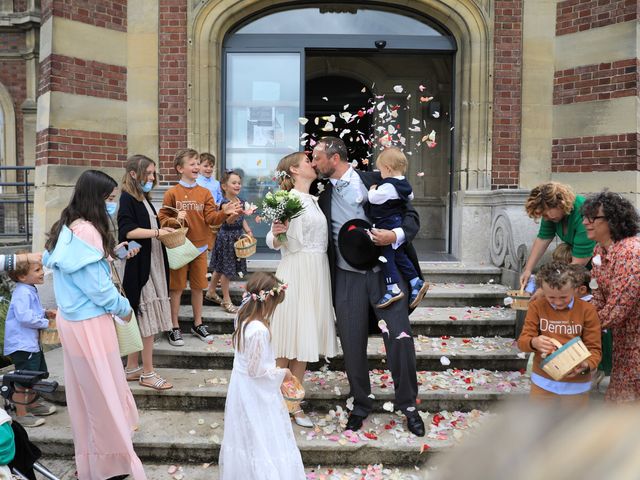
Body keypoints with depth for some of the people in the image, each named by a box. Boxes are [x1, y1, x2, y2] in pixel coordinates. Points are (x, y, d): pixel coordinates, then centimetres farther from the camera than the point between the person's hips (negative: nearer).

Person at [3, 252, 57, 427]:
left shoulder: (30, 290, 11)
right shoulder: (22, 293, -21)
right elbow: (25, 317, -30)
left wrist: (45, 313, 9)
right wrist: (46, 322, -20)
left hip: (32, 342, 11)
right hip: (22, 343, -11)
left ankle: (31, 405, 40)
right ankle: (21, 414, 8)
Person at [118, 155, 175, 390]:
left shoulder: (144, 198, 16)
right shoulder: (127, 198, -11)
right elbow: (127, 230, -21)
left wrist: (163, 231, 9)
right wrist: (157, 232, -22)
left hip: (152, 264, 9)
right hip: (138, 266, -9)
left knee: (140, 318, 13)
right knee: (146, 317, -6)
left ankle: (132, 368, 23)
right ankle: (147, 373, 4)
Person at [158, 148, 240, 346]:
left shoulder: (205, 193, 5)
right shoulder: (172, 193, -4)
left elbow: (211, 218, -3)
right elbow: (162, 219, -4)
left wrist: (223, 212, -21)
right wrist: (175, 220, -23)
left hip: (200, 247, 3)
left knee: (198, 287, 12)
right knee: (176, 287, 4)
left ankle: (198, 324, 26)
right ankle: (175, 327, 17)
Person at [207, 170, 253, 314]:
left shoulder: (240, 201, 7)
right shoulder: (225, 203, -18)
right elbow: (229, 220, -33)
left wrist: (248, 231, 4)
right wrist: (237, 212, -53)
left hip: (238, 236, 8)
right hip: (227, 237, -8)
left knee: (220, 268, 20)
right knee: (226, 269, 0)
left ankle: (211, 292, 36)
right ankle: (227, 301, 10)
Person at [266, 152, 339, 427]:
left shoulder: (313, 200, 16)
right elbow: (274, 243, -12)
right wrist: (277, 233, -30)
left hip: (317, 274, 8)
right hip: (296, 273, -8)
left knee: (306, 338, 9)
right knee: (289, 339, -3)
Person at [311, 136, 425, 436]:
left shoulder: (375, 181, 0)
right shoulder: (323, 193, 11)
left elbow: (411, 216, 0)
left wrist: (395, 235, -20)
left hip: (385, 271, -3)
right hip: (347, 277, 3)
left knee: (400, 339, -4)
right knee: (352, 345, 7)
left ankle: (407, 405, 17)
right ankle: (361, 405, 27)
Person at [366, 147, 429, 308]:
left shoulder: (388, 186, -20)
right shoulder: (404, 184, 8)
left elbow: (374, 198, -17)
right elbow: (410, 196, 25)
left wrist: (372, 190, 2)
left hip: (386, 224, -9)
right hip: (397, 222, 9)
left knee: (386, 255, -5)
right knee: (399, 255, 15)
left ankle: (393, 289, -4)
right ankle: (416, 282, 18)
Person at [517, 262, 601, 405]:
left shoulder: (587, 310, -10)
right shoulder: (537, 306, -7)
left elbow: (594, 347, -8)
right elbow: (523, 340, -9)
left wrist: (586, 365, -29)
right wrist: (534, 343, -32)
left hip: (576, 384, -1)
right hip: (543, 382, 1)